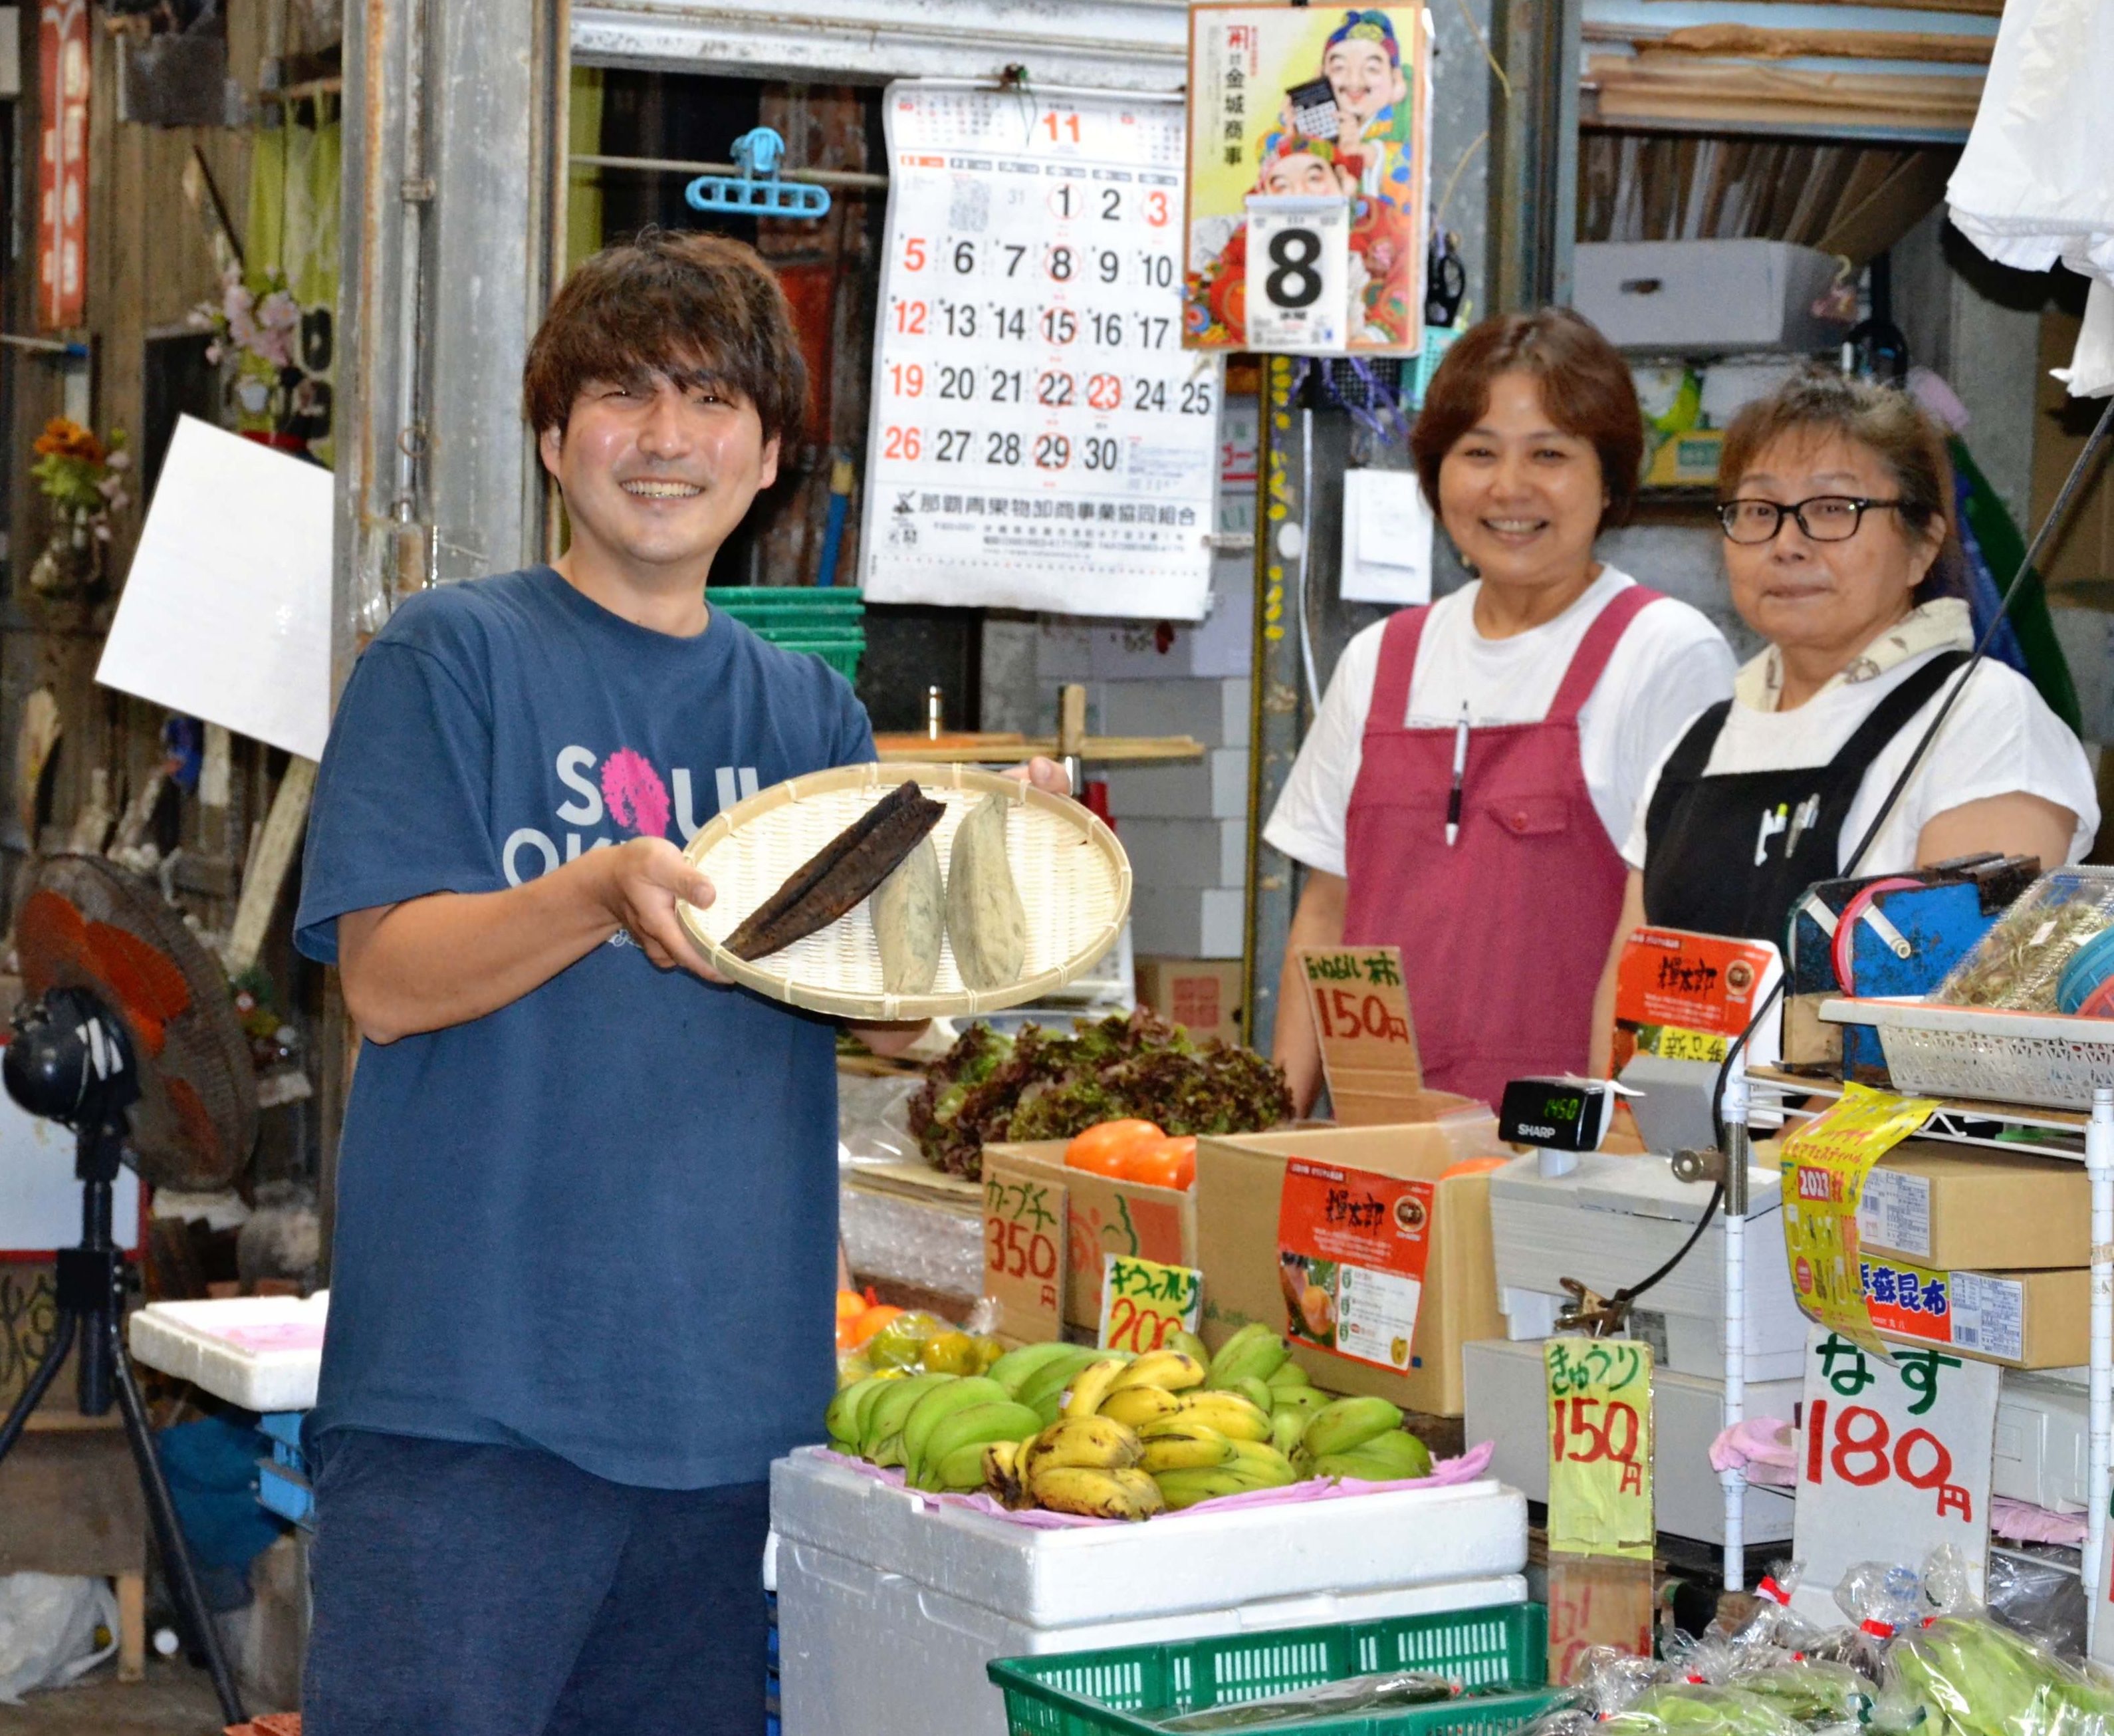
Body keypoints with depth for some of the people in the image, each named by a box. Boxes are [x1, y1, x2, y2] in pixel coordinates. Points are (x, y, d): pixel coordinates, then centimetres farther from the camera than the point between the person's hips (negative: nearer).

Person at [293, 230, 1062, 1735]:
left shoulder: (808, 710, 14)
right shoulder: (450, 658, 1)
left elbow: (899, 1019, 5)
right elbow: (385, 979, -8)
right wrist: (601, 897, -25)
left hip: (731, 1383, 5)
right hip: (473, 1383, -4)